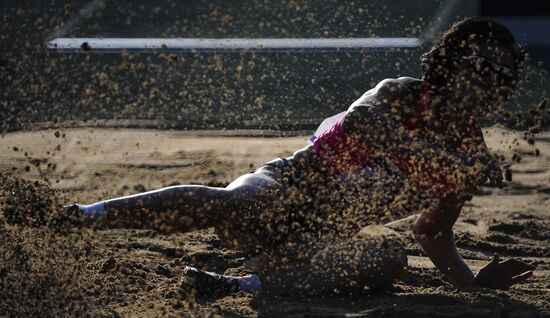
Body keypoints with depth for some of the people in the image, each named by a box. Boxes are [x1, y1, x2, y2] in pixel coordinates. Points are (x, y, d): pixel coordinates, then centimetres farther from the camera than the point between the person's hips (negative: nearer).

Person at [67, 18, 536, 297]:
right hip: (287, 188, -4)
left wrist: (475, 282, 4)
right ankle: (84, 215, -40)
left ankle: (246, 284, -41)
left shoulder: (472, 160, 8)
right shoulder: (401, 95, -5)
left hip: (326, 241, 4)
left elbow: (433, 234, 20)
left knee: (390, 256, -30)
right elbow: (361, 118, -29)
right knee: (230, 203, -38)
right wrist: (437, 159, -32)